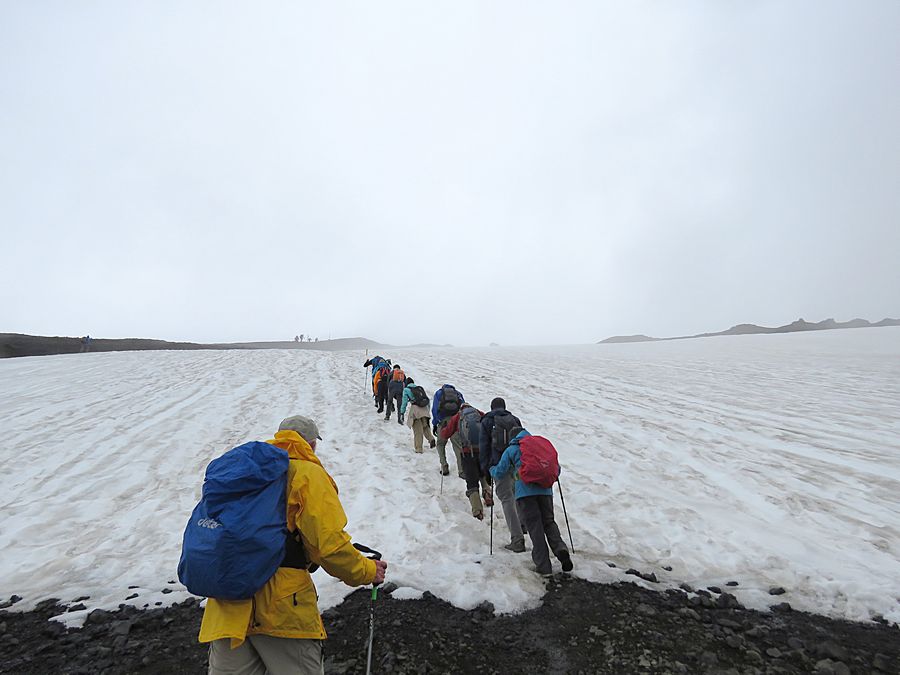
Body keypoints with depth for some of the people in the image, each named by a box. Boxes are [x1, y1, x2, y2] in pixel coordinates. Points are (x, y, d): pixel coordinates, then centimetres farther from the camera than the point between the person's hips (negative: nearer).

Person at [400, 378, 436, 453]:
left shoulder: (406, 389, 10)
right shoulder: (420, 388, 23)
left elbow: (404, 402, 3)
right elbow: (427, 399, 22)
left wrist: (402, 413, 5)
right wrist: (428, 410, 29)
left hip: (415, 409, -4)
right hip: (425, 409, 4)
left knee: (417, 430, 0)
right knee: (425, 426, 15)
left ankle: (419, 448, 1)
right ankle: (431, 439, -10)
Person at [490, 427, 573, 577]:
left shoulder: (511, 450, 12)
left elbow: (500, 473, 10)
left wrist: (492, 470, 31)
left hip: (525, 492, -3)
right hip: (545, 490, 3)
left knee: (534, 527, 1)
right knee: (549, 522, 16)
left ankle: (543, 566, -1)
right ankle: (560, 548, -9)